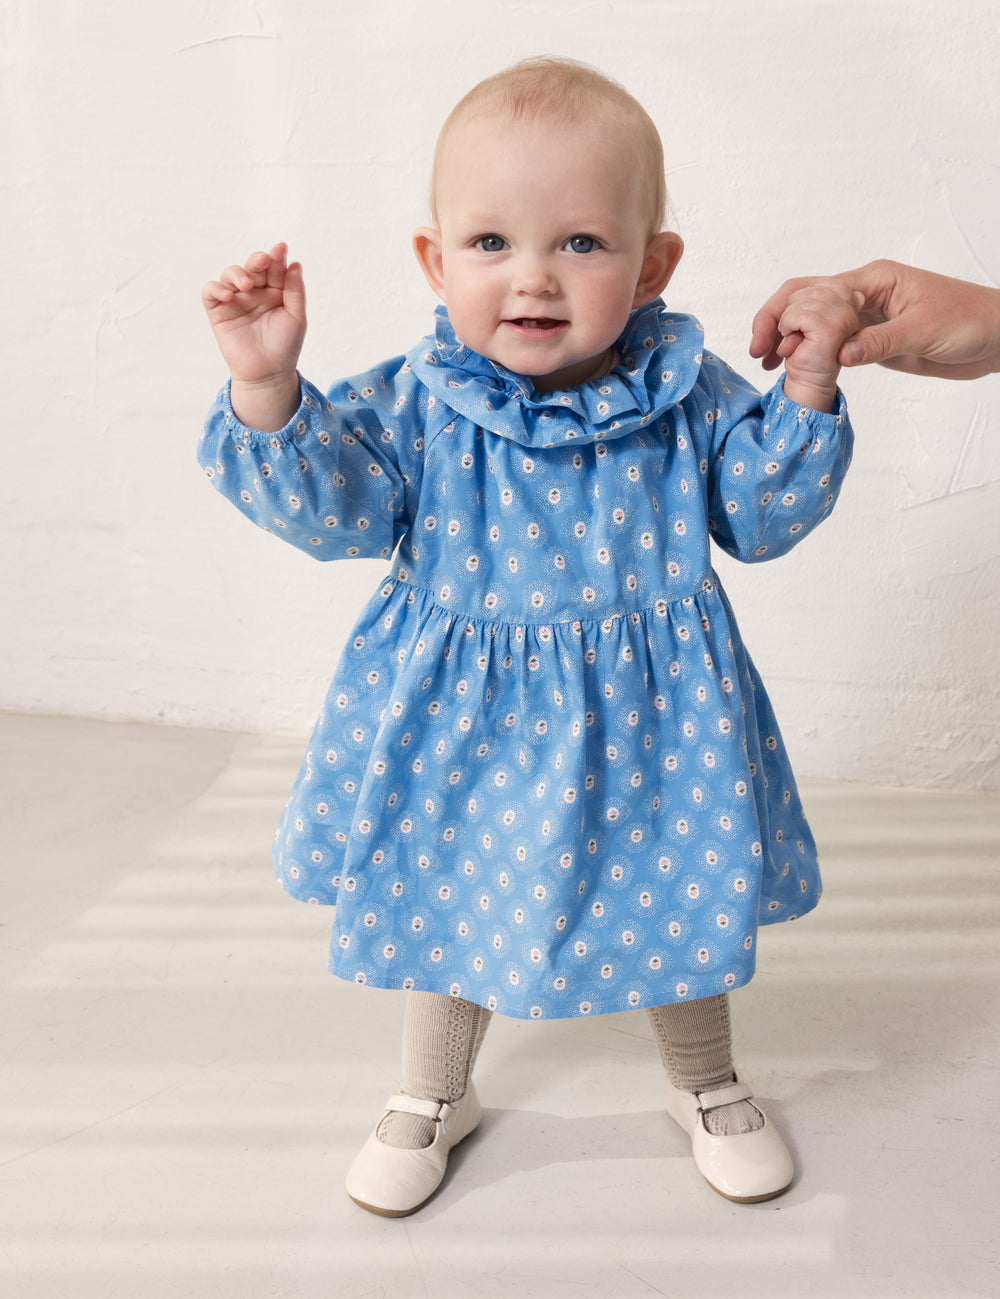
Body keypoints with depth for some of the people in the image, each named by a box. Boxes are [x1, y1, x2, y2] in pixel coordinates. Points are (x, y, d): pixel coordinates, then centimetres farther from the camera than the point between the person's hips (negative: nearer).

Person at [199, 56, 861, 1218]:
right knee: (444, 900, 18)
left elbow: (761, 514, -2)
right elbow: (331, 506, -18)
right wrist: (266, 390, -32)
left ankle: (704, 1083, 48)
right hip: (462, 715, 0)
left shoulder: (687, 394, -9)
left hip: (648, 721, 1)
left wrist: (806, 390, -14)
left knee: (677, 901, 18)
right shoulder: (415, 402, -13)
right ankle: (433, 1093, 46)